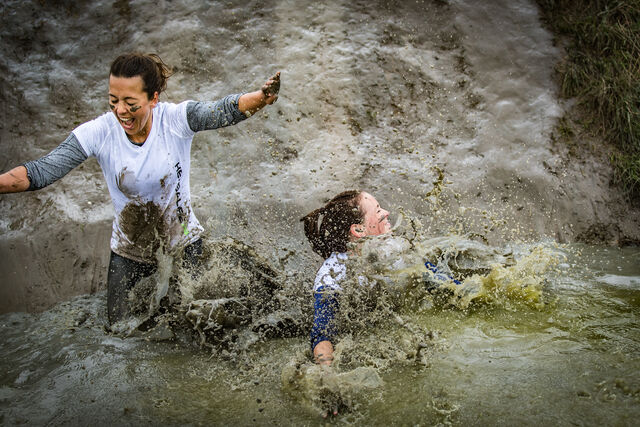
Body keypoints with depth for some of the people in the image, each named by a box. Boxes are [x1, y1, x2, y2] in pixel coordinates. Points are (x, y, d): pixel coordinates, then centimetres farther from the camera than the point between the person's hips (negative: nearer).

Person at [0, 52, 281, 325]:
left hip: (184, 245, -1)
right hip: (129, 252, 1)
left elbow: (223, 111, -35)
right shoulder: (98, 133, -18)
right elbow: (41, 172, -19)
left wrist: (261, 98, -56)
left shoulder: (177, 119, -19)